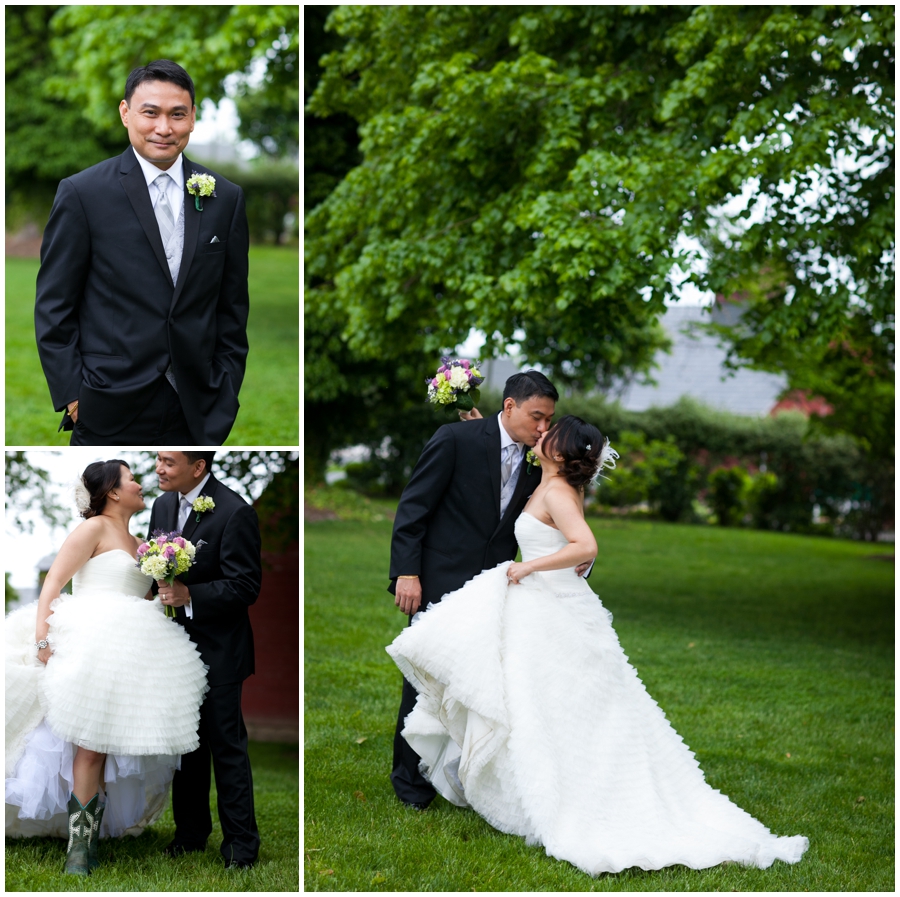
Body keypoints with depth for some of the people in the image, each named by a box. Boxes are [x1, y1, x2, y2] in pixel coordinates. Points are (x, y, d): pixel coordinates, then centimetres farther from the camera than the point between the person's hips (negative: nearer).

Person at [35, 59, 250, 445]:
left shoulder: (225, 198, 7)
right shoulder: (82, 194, -3)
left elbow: (233, 308, 11)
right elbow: (53, 308, -1)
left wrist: (226, 395, 6)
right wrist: (71, 396, -7)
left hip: (195, 414, 3)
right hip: (110, 413, -3)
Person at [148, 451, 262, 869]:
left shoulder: (234, 512, -18)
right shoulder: (163, 505, 6)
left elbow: (245, 586, -19)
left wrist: (189, 596, -26)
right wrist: (155, 590, 0)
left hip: (218, 650, -7)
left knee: (227, 746, 1)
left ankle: (241, 842, 12)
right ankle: (191, 830, 28)